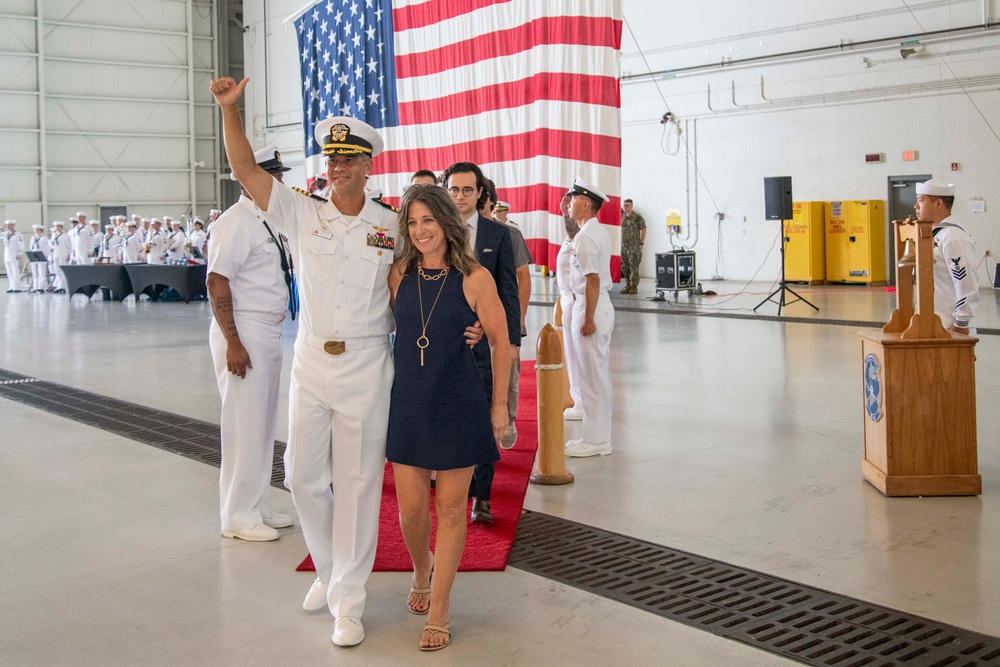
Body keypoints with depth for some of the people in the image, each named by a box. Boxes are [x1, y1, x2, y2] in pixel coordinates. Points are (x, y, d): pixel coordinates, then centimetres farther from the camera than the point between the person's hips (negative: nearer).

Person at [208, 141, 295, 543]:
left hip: (269, 332, 9)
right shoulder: (236, 221, -14)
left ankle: (257, 507, 27)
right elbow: (217, 281, -19)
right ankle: (238, 517, 8)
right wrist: (233, 342, -23)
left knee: (264, 422, 15)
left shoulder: (267, 221, 14)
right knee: (244, 424, -2)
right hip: (243, 333, -9)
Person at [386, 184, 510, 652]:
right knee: (410, 506, 7)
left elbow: (500, 341, -2)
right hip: (408, 403, 3)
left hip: (459, 404, -3)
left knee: (451, 507, 4)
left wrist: (499, 404, -2)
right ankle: (421, 574, 38)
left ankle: (438, 612, 16)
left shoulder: (474, 278, -8)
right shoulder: (399, 275, 1)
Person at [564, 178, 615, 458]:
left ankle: (595, 441, 6)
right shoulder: (599, 232, 13)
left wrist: (588, 319, -21)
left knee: (591, 377, -2)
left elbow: (592, 280, -22)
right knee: (600, 376, 15)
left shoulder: (585, 237, -17)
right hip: (603, 305, 10)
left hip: (590, 308, -10)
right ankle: (600, 435, 24)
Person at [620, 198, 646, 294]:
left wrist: (641, 243, -8)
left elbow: (643, 230, -3)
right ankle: (628, 285, 16)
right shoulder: (622, 217, 12)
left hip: (634, 246, -6)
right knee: (624, 266, 7)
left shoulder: (637, 217, -5)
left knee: (633, 266, -6)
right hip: (623, 245, 6)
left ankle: (634, 286, -2)